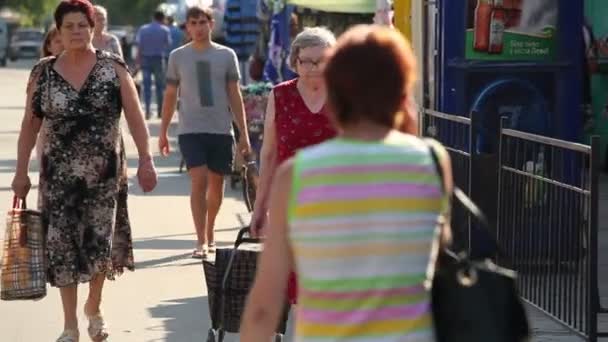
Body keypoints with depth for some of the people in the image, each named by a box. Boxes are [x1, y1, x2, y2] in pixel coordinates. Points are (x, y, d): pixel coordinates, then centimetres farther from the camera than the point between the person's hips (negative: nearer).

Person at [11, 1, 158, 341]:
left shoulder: (113, 67, -2)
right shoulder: (43, 73, 2)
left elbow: (135, 116, -4)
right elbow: (30, 124, 6)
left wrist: (146, 160, -12)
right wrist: (21, 171, 4)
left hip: (105, 172, -1)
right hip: (59, 175, 1)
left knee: (101, 243, 3)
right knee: (62, 246, 0)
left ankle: (94, 308, 30)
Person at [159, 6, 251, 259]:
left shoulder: (226, 55, 4)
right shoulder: (178, 57, 4)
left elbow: (235, 95, 6)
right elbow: (170, 96, 11)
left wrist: (243, 133, 3)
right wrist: (163, 132, 9)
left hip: (221, 130, 1)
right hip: (190, 130, -1)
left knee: (216, 185, 9)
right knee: (199, 182, -14)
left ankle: (210, 233, 27)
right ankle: (202, 241, -12)